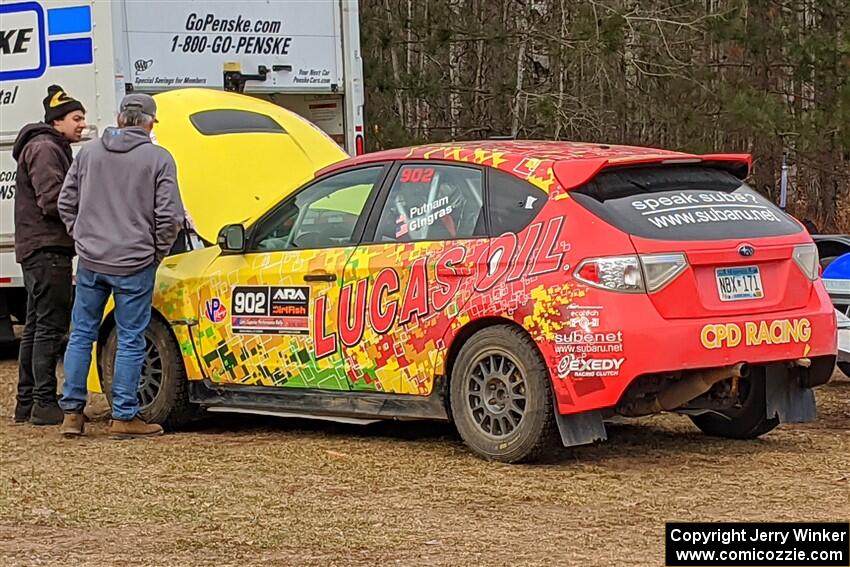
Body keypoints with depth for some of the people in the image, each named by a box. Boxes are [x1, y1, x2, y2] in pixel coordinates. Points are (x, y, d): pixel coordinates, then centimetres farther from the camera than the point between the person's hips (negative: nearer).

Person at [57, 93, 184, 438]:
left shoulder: (89, 152, 5)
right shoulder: (158, 158, -7)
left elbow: (66, 203, 9)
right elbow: (169, 215, -11)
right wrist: (158, 252, 4)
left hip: (90, 261, 4)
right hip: (134, 265, -3)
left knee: (81, 335, 13)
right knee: (131, 341, 4)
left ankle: (71, 413, 13)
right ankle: (124, 417, 5)